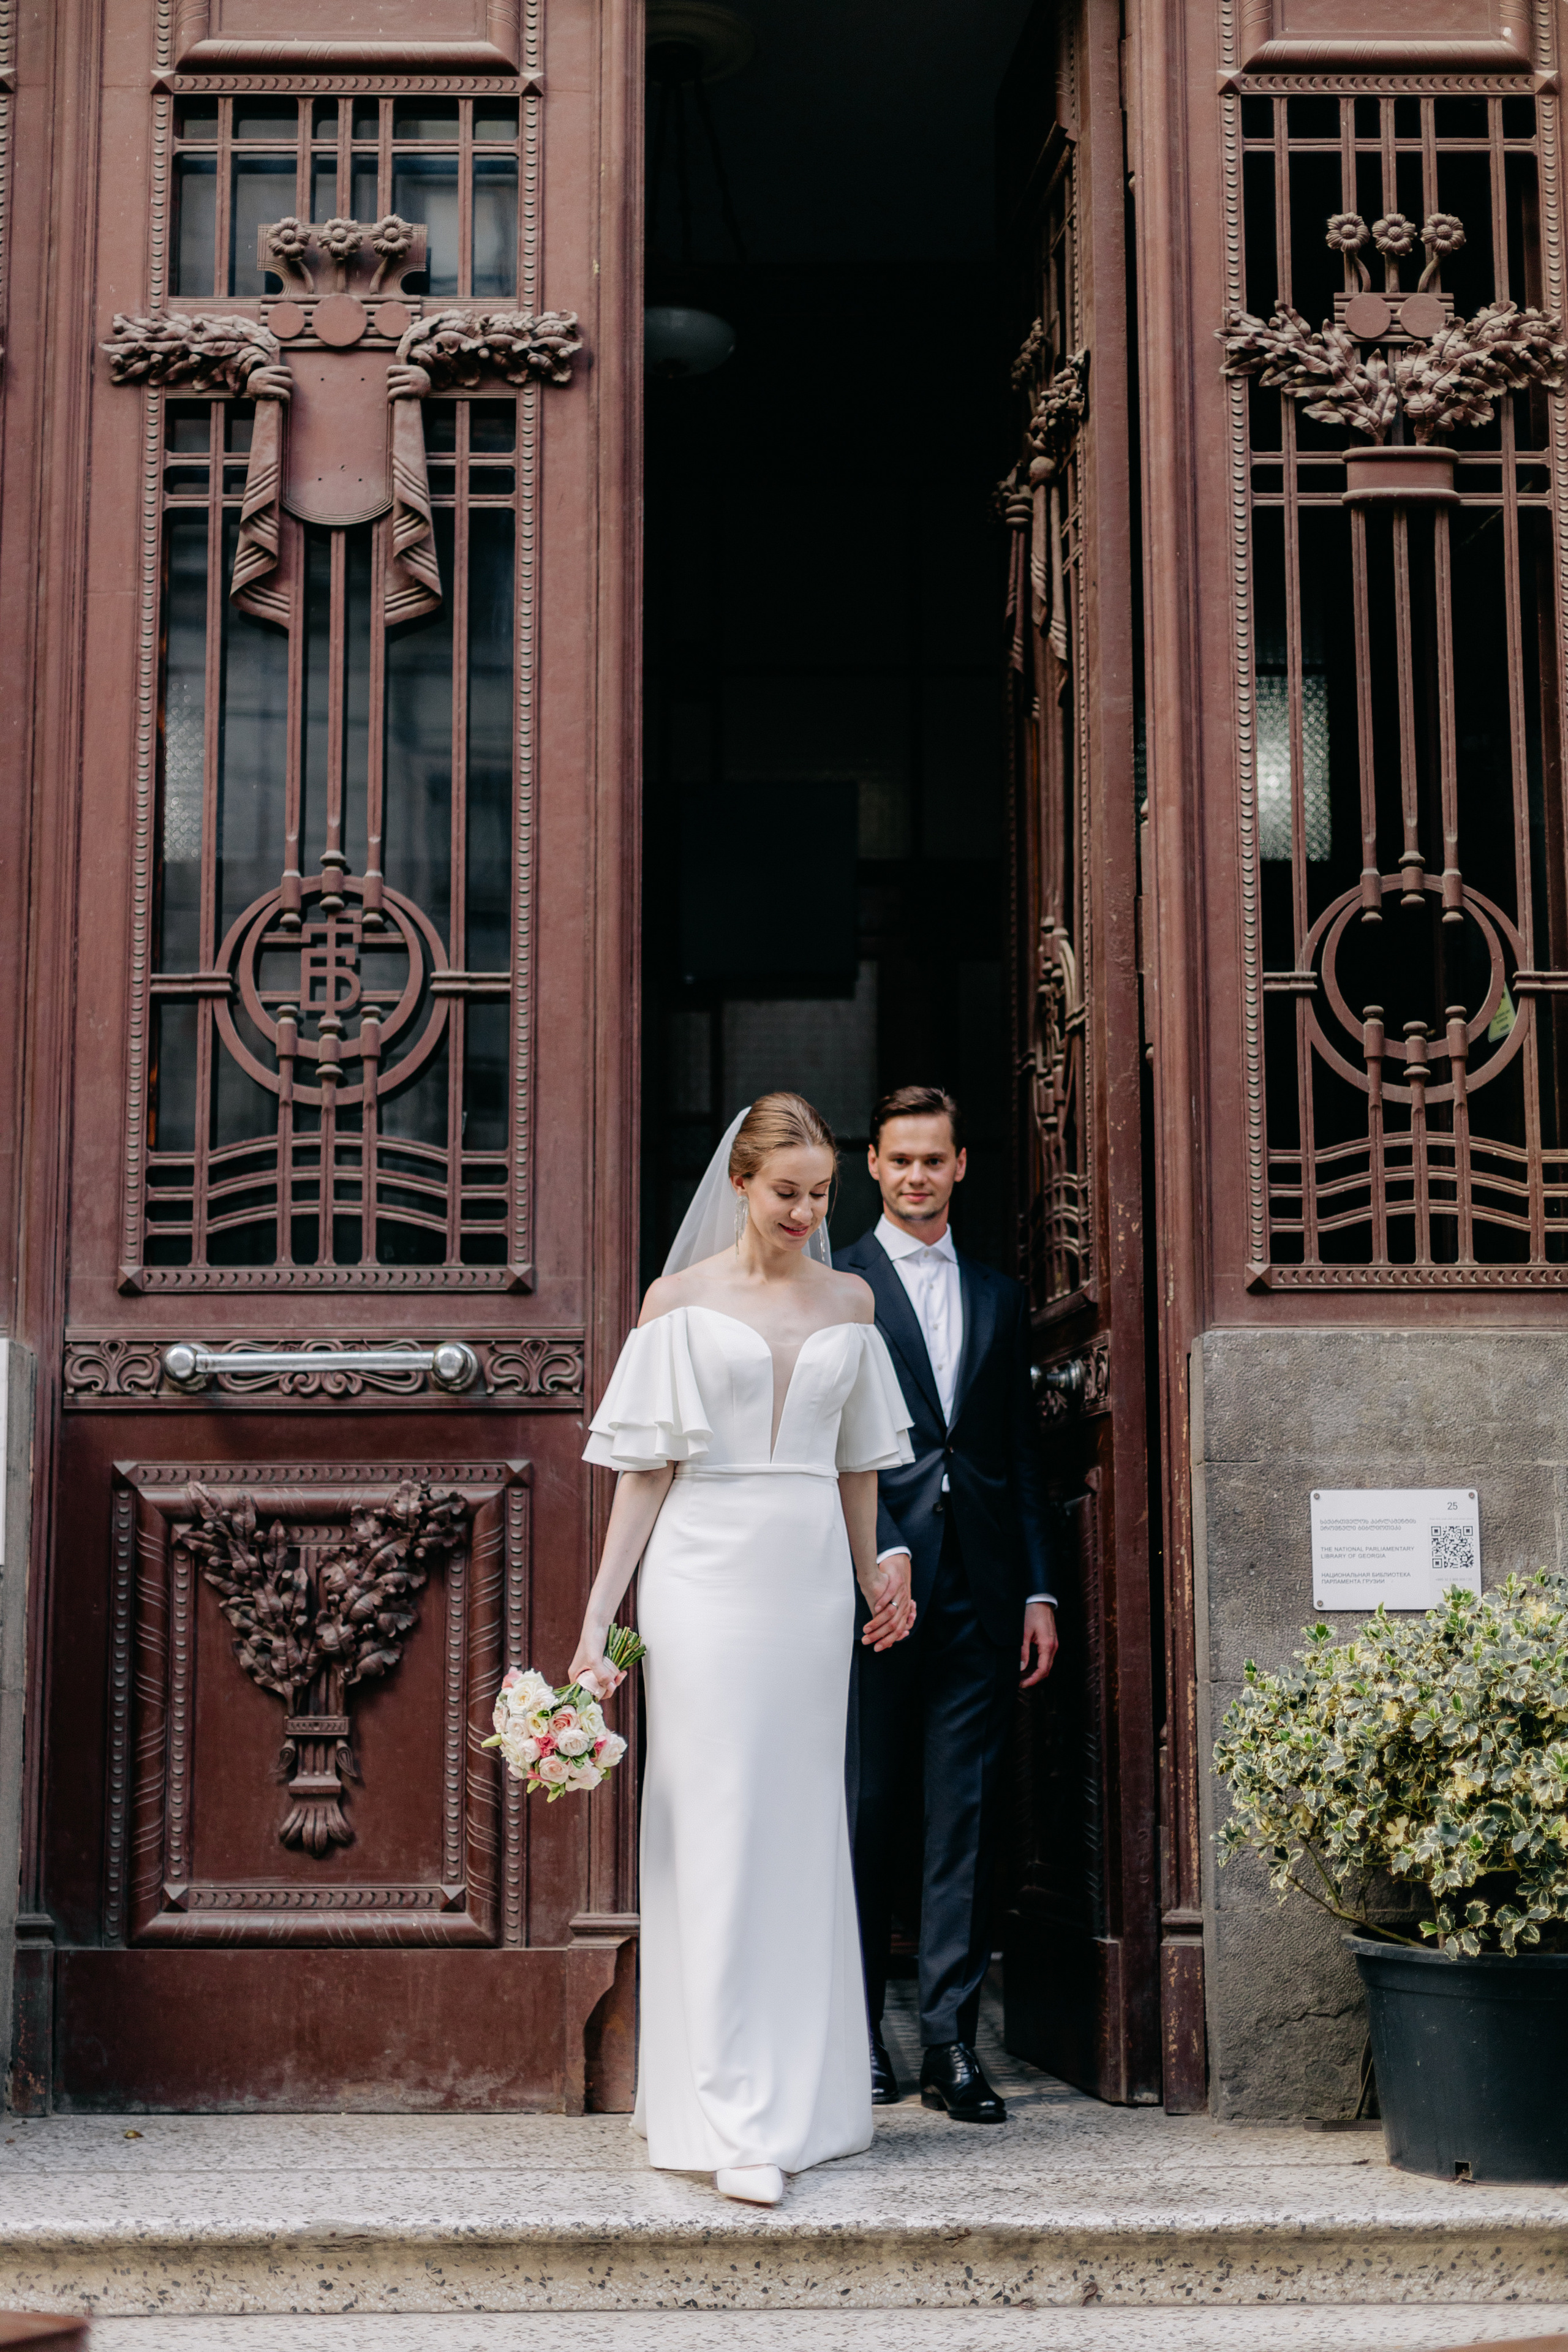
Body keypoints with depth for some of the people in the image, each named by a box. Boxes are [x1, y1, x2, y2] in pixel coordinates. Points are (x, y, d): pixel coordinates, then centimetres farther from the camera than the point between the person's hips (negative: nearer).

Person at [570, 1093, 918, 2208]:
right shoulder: (683, 1300, 1)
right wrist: (596, 1622, -4)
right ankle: (734, 2124, -5)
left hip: (813, 1580, 4)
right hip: (708, 1579, -4)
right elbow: (646, 1473, 0)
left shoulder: (849, 1301, 10)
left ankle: (803, 2100, 19)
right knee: (718, 1836, -6)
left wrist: (875, 1576, 22)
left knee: (804, 1836, 8)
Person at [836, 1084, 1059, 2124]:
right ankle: (859, 2031, 15)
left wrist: (1041, 1590, 9)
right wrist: (881, 1554, -15)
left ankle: (953, 2042, 7)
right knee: (867, 1813, 3)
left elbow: (1024, 1454, 15)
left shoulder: (1000, 1296, 16)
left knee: (968, 1814, 2)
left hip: (981, 1589, 4)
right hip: (878, 1580, -3)